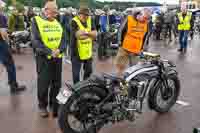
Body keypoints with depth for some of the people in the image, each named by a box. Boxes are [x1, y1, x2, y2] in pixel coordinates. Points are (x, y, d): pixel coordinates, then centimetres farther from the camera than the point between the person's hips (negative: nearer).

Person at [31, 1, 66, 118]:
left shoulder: (58, 23, 12)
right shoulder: (37, 21, -6)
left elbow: (63, 39, 6)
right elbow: (35, 41, -14)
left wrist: (59, 50, -14)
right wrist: (50, 52, -21)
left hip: (58, 58, 5)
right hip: (44, 58, -5)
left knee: (57, 84, 12)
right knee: (43, 84, 4)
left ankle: (54, 104, 29)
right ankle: (43, 106, 22)